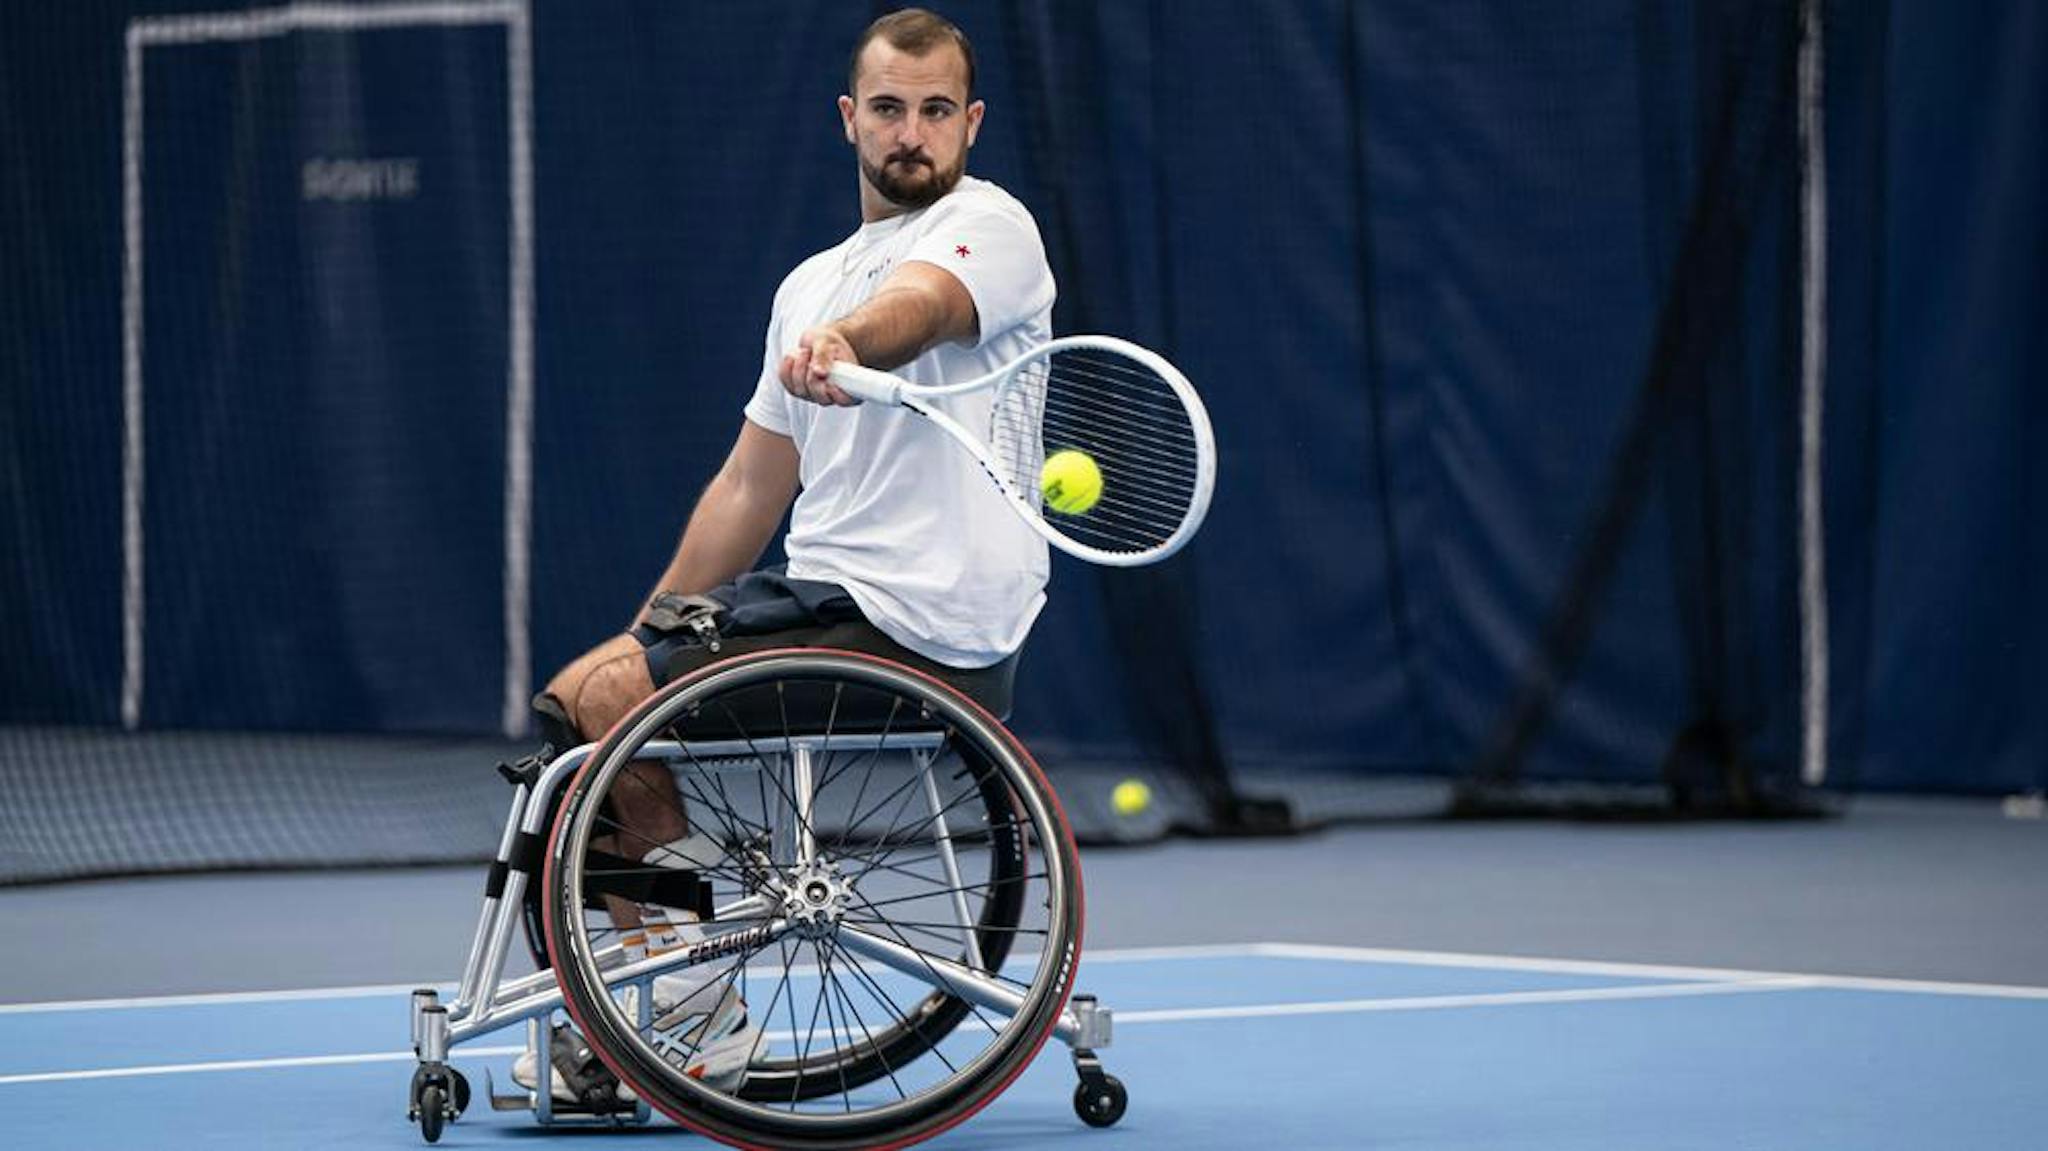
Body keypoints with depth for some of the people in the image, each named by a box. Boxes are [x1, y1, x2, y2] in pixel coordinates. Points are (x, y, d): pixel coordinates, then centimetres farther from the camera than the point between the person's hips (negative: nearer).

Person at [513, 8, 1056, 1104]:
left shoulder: (987, 224, -6)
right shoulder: (812, 284, 20)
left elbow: (913, 309, -32)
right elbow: (750, 488, 25)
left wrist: (840, 342, -53)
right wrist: (649, 632, 22)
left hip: (915, 629, -9)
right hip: (822, 595, 9)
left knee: (605, 703, -14)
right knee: (574, 694, 9)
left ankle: (696, 1016, -2)